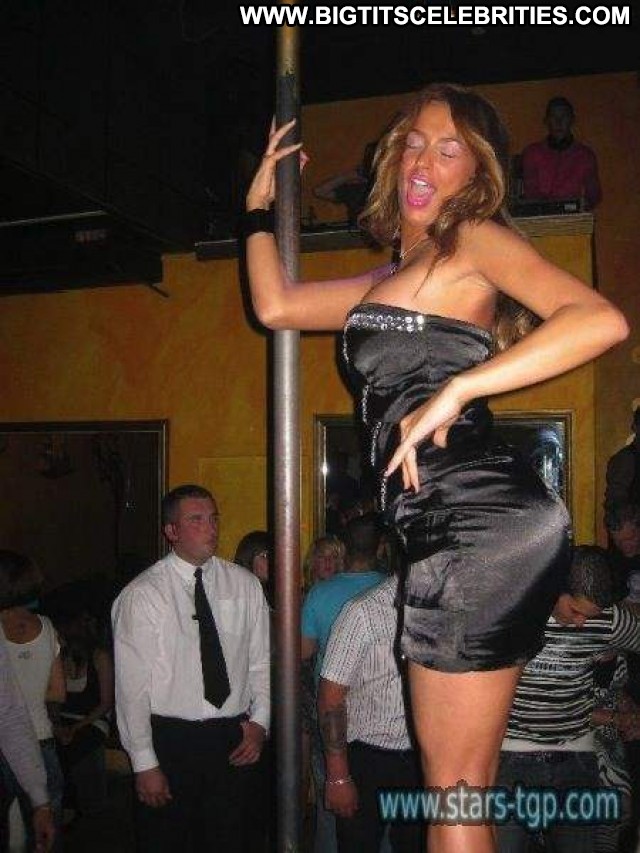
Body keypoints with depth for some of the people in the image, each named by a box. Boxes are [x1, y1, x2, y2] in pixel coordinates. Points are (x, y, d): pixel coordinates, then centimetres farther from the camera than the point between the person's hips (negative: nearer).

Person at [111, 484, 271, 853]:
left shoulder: (245, 584, 2)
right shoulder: (142, 595, -10)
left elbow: (262, 661, 8)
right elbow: (132, 685, -9)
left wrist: (260, 722, -3)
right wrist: (144, 763, -9)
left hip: (234, 740, 3)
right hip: (171, 739, -3)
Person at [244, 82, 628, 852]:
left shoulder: (476, 240, 2)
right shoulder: (390, 279, 25)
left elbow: (601, 321, -14)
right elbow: (275, 305, 29)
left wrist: (454, 392, -18)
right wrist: (261, 202, 35)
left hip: (479, 519, -8)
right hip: (447, 528, 8)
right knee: (455, 790, 14)